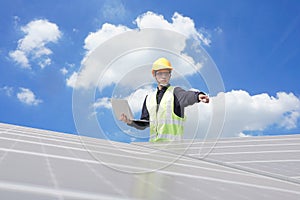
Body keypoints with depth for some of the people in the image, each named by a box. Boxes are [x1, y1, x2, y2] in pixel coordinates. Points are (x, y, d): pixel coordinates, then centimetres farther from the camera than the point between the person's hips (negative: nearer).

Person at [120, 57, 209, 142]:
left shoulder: (175, 92, 0)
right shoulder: (149, 98, 16)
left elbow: (186, 96, -24)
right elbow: (144, 124, 19)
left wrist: (198, 95, -45)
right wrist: (130, 121, 2)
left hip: (172, 142, -5)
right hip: (153, 142, 6)